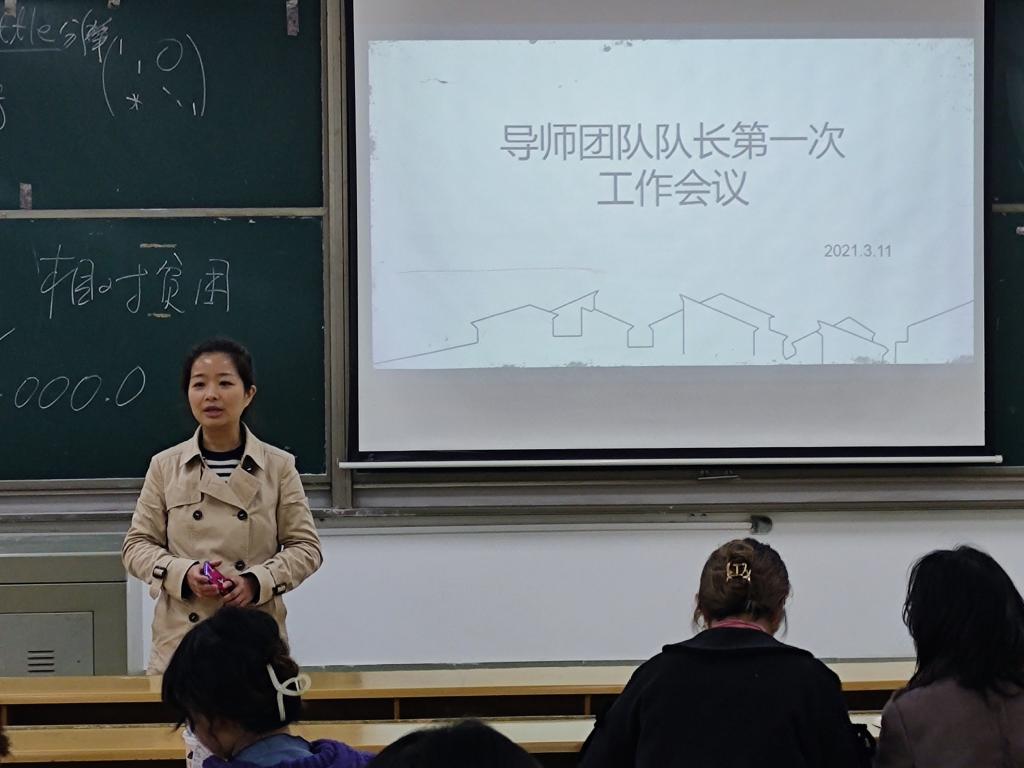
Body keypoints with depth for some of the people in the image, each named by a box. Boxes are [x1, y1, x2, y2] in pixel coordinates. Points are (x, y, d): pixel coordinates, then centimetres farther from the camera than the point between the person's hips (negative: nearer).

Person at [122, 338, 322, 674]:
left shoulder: (278, 466, 2)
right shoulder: (165, 467, 5)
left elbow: (305, 547, 5)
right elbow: (137, 545, 8)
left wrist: (255, 582, -11)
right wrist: (182, 574, -11)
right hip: (182, 637, 1)